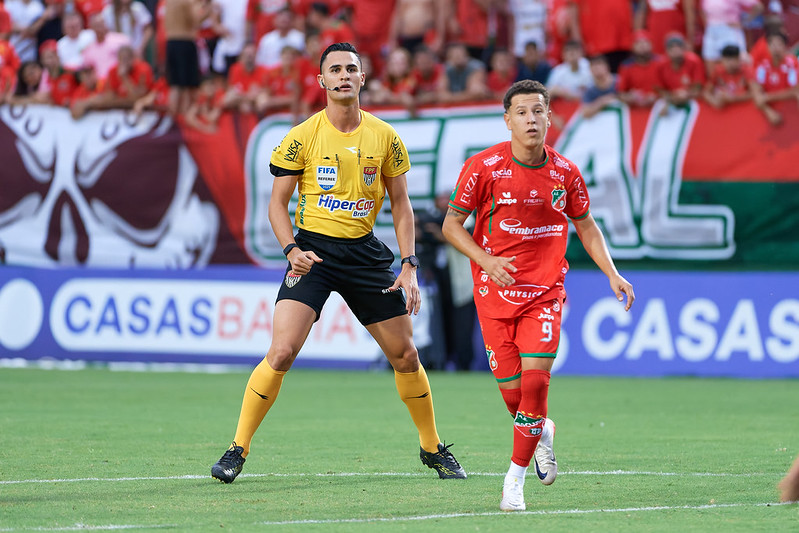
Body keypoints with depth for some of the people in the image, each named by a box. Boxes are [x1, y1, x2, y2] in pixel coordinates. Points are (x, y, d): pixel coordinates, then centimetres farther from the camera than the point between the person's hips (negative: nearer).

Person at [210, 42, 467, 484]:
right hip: (313, 251, -3)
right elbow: (278, 202, 1)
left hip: (364, 251, 3)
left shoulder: (385, 137, 3)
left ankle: (432, 448, 26)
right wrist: (292, 249, -15)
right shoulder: (302, 137, -5)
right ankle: (237, 449, -7)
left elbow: (400, 204, 9)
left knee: (405, 354, 7)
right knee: (282, 352, -18)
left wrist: (409, 265, 0)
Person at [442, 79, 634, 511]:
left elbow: (586, 226, 14)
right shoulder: (483, 167, -8)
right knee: (511, 390, 0)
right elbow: (451, 224, -1)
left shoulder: (565, 173, -1)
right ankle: (542, 432, 36)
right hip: (495, 292, 0)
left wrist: (612, 274, 4)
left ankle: (516, 477, -3)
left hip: (545, 290, 1)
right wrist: (485, 259, -16)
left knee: (535, 377, -16)